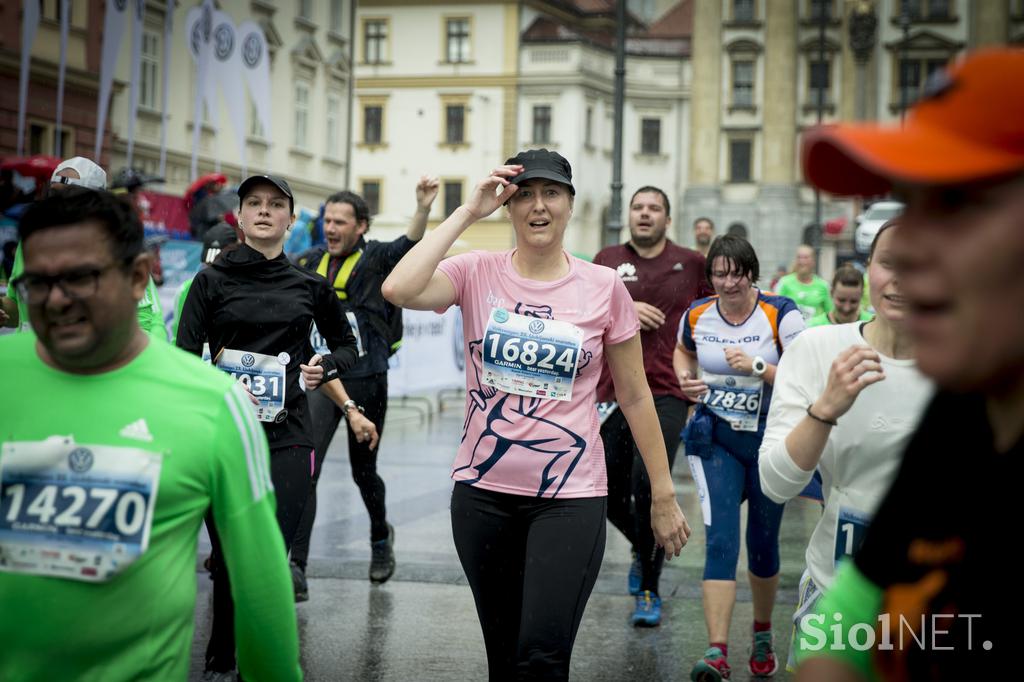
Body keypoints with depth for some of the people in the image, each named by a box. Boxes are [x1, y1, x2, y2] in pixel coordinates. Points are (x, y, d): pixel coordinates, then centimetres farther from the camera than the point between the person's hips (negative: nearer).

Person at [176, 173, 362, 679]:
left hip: (286, 440, 1)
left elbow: (346, 345, 23)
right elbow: (184, 359, -1)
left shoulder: (310, 287, 9)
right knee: (229, 561, 3)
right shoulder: (213, 281, 5)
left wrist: (326, 367, 1)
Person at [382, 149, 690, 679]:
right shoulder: (477, 273, -2)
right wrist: (467, 213, -15)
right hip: (483, 490, 2)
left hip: (570, 496, -2)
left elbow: (634, 397, 4)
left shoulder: (604, 287, -3)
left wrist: (663, 495, 5)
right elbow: (398, 290, -22)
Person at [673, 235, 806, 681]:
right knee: (721, 541, -13)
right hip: (716, 439, 1)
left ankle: (763, 635, 35)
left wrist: (757, 366, -28)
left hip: (770, 440, -1)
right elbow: (683, 351, 22)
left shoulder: (780, 314, -11)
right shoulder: (696, 315, -1)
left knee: (763, 544, 12)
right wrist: (685, 379, 2)